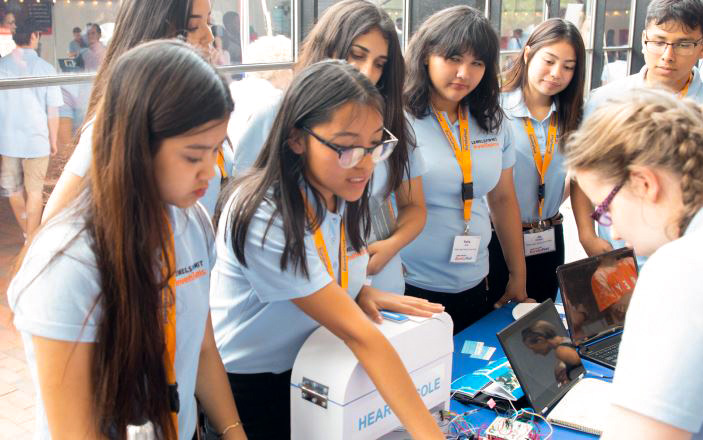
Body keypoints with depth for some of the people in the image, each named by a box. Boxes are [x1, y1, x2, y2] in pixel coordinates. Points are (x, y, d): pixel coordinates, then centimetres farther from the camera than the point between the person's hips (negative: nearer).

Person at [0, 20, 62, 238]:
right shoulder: (45, 68, -10)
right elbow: (52, 111, -7)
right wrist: (53, 140, 7)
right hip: (36, 139, -3)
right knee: (34, 191, 8)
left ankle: (27, 232, 36)